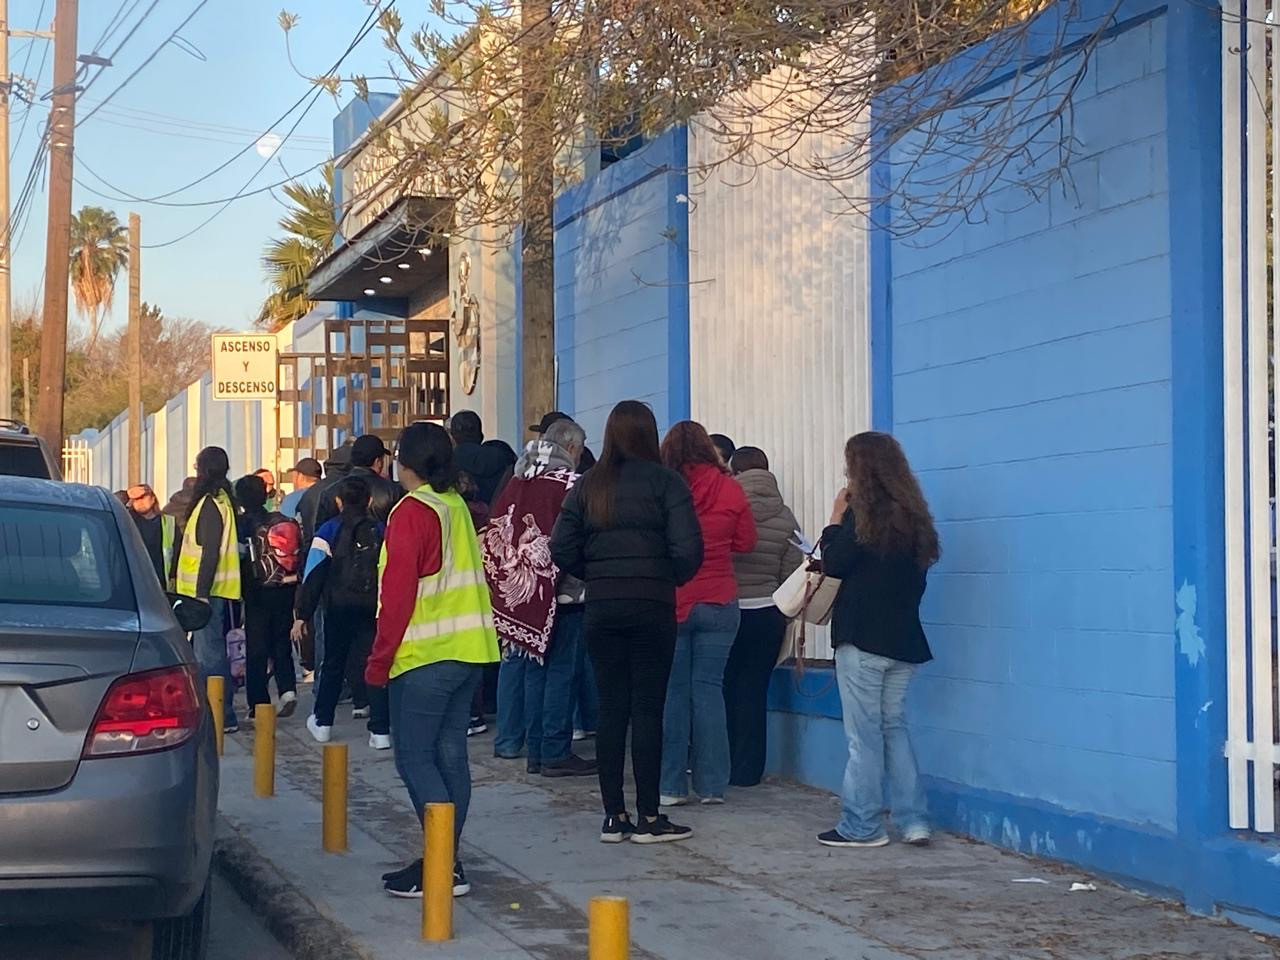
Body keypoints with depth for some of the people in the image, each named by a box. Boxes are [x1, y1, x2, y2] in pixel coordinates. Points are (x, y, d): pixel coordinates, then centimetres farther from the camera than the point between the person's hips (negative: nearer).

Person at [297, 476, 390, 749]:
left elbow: (314, 575, -6)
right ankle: (380, 731, -6)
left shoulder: (330, 530, -3)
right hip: (374, 608, 1)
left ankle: (322, 723, 25)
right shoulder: (381, 532, 5)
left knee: (333, 665, 15)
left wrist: (302, 614, -4)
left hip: (339, 607, -1)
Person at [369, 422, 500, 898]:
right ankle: (446, 860, 14)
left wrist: (379, 661, -8)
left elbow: (398, 594, -14)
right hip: (468, 649, 8)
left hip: (424, 657, -8)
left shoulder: (412, 512, -11)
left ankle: (445, 866, -10)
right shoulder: (458, 508, 12)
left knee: (415, 758, -5)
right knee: (450, 756, 10)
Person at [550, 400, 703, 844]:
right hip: (653, 607, -3)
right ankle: (648, 818, 2)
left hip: (600, 608, 3)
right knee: (648, 709, 0)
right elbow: (688, 548, -13)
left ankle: (613, 816, 11)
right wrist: (671, 579, 5)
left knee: (611, 708, 8)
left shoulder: (587, 486, 5)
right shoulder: (666, 482, -5)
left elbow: (562, 550, 0)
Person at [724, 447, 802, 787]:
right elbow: (792, 574, 3)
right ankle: (747, 770, 7)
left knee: (723, 690, 8)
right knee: (754, 693, 5)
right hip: (767, 616, 2)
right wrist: (785, 619, 16)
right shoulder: (785, 518, 0)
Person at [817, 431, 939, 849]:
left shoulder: (863, 513, -13)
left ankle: (861, 826, 3)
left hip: (862, 638, -7)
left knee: (864, 734, -2)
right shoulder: (911, 514, 10)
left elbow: (834, 564, -12)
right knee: (894, 726, 14)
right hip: (903, 639, 7)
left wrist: (836, 519, -1)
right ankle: (912, 820, 10)